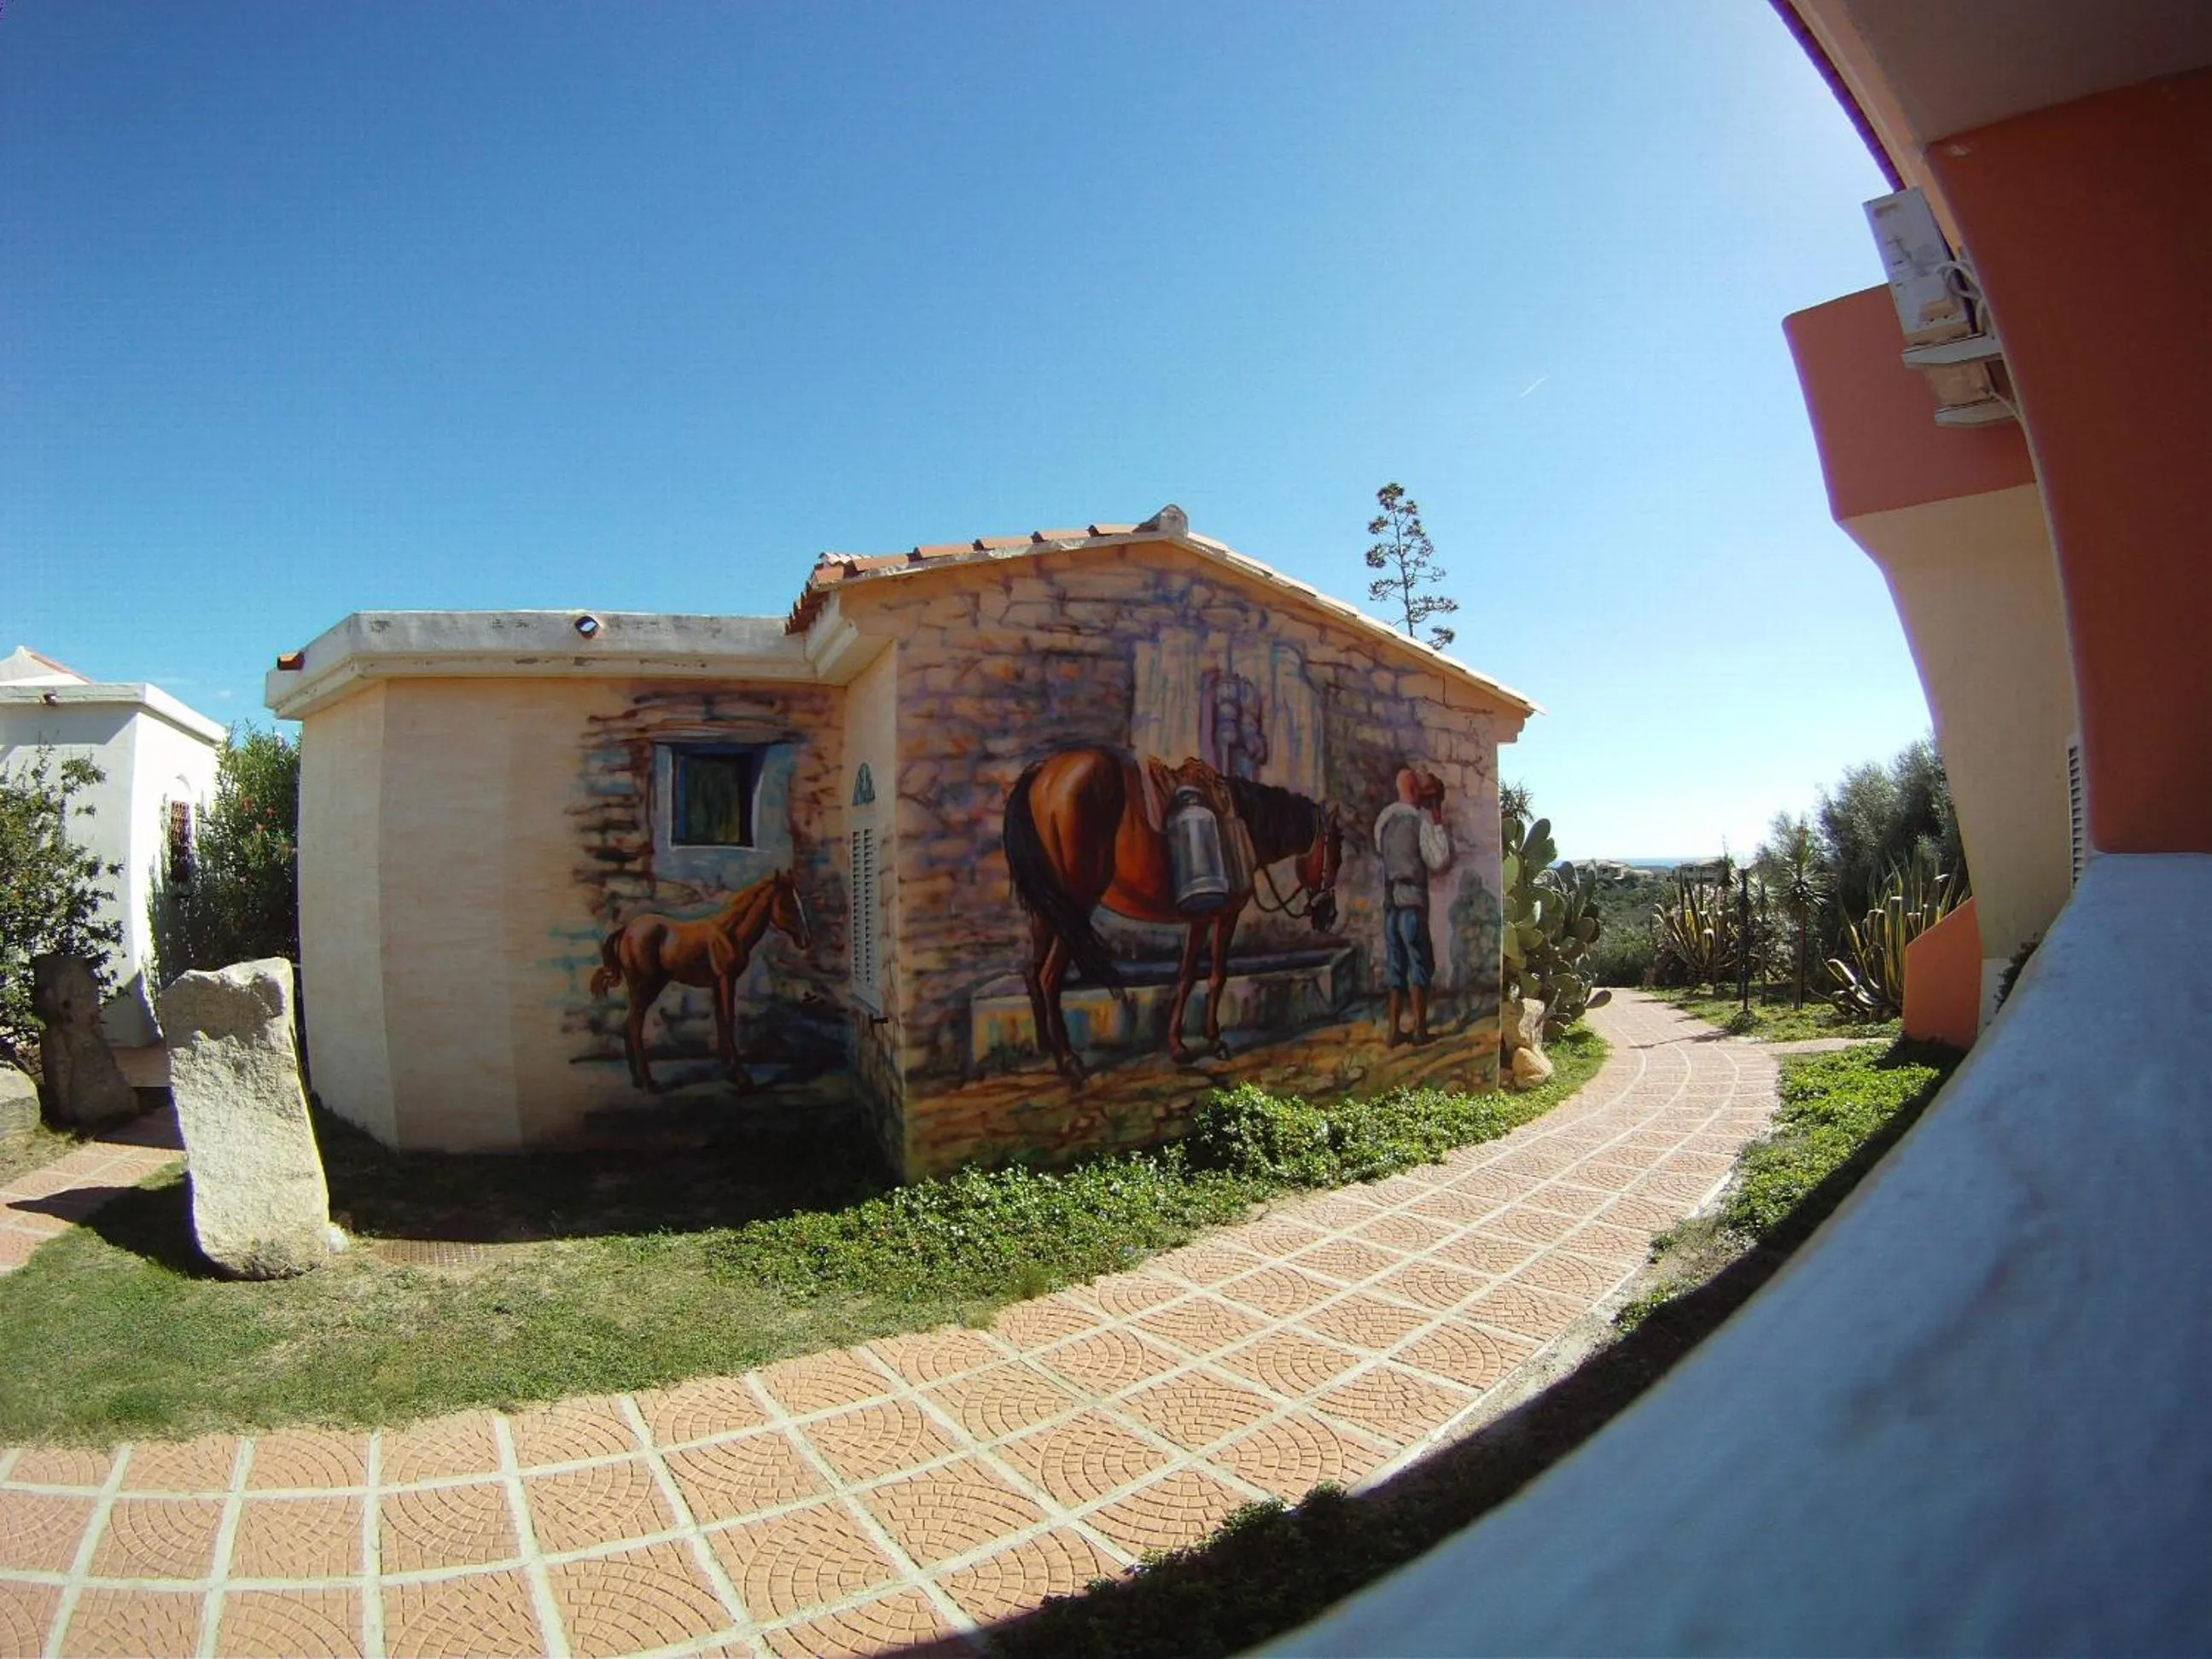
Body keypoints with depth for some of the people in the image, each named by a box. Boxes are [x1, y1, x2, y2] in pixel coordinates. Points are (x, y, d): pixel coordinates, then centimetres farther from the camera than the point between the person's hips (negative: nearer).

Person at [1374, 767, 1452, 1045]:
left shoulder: (1384, 818, 7)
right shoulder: (1422, 820, -10)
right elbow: (1440, 861, -15)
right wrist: (1439, 823, -8)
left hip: (1389, 902, 5)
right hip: (1412, 900, -5)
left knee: (1395, 967, 10)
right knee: (1419, 965, 4)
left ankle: (1395, 1029, 10)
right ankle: (1420, 1029, 4)